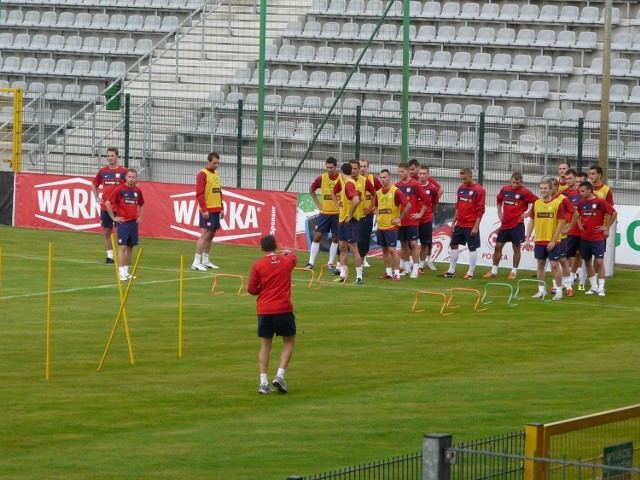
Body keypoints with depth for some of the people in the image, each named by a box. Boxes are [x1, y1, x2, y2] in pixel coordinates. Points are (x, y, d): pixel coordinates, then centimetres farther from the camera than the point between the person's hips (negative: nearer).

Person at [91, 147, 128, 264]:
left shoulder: (123, 171, -3)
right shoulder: (103, 171, 7)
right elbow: (94, 185, 22)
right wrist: (97, 198, 11)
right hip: (105, 206, 3)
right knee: (107, 231, 6)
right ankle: (109, 256, 12)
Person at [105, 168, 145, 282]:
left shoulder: (137, 191, 8)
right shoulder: (120, 190, -8)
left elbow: (141, 204, 26)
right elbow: (108, 203, -8)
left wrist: (139, 217, 15)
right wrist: (114, 217, -7)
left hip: (134, 222, 5)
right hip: (123, 222, -5)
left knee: (130, 247, 9)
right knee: (122, 247, -9)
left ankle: (126, 271, 16)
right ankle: (121, 273, -12)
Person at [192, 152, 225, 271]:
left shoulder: (216, 174, 17)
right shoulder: (202, 174, -9)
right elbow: (199, 194, -15)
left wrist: (221, 208, 17)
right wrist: (204, 209, -20)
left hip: (216, 210, 8)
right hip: (207, 211, -8)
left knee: (211, 235, 11)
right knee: (205, 235, -12)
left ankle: (205, 261, 18)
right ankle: (196, 262, -13)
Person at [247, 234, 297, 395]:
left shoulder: (258, 265, -3)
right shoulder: (287, 261, 3)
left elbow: (251, 289, -4)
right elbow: (294, 258, 28)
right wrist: (289, 252, 51)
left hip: (264, 310, 0)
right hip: (284, 309, 0)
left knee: (265, 346, 8)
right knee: (289, 342, 15)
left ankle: (263, 382, -1)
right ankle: (280, 375, -3)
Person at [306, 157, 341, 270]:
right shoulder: (321, 178, -2)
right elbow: (311, 190, 15)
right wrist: (318, 203, 8)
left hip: (337, 213, -2)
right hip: (324, 212, 2)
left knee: (335, 238, 4)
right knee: (317, 236, -3)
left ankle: (331, 263, 13)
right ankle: (311, 262, 1)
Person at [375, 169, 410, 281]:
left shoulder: (396, 191, -11)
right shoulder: (378, 192, 9)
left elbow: (408, 205, -14)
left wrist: (400, 218, -12)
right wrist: (378, 216, 14)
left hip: (391, 226, -7)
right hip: (380, 225, 7)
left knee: (392, 249, -9)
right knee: (384, 249, 11)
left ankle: (396, 273, -6)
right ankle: (388, 272, 19)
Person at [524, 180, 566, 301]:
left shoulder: (558, 203, -8)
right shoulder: (536, 203, 6)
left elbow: (561, 223, -8)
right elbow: (531, 222, 11)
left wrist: (553, 241, -13)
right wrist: (528, 239, 4)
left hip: (552, 242, -5)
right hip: (539, 240, 5)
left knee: (555, 265, -4)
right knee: (540, 264, 9)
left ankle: (559, 291, 3)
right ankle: (541, 290, 17)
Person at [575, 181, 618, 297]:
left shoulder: (600, 202, -10)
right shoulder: (581, 203, 5)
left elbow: (614, 213, -4)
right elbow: (577, 213, 27)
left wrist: (607, 227, -3)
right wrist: (580, 224, 13)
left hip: (598, 238, -5)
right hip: (584, 238, 5)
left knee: (599, 261, -10)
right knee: (587, 262, 8)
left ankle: (601, 288, -5)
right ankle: (594, 287, 18)